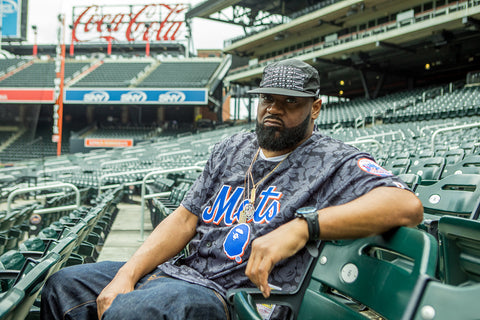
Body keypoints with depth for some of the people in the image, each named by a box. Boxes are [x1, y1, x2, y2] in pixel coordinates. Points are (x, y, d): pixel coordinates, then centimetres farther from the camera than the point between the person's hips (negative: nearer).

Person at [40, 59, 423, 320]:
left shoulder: (334, 162, -3)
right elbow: (186, 218, 11)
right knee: (64, 285, 4)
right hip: (182, 270, 7)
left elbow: (408, 206, -21)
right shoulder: (230, 150, 17)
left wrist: (302, 226, -30)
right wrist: (127, 274, -3)